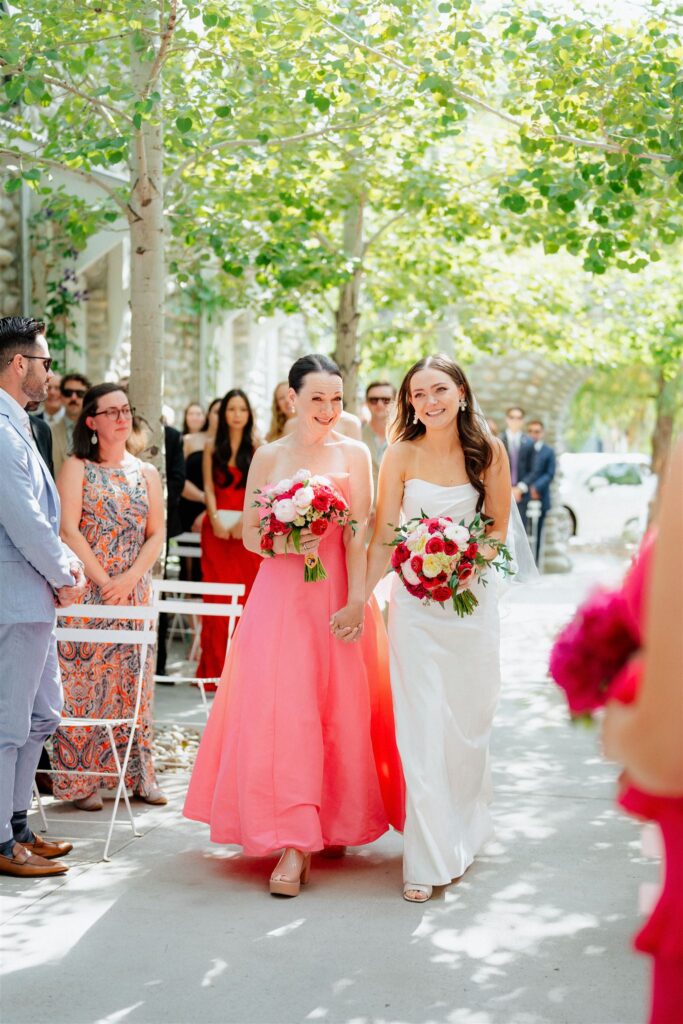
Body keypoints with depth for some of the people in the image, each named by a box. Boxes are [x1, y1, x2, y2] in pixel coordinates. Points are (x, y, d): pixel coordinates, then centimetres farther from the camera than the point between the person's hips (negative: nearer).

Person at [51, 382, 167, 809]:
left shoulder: (146, 474, 12)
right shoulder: (77, 468, 1)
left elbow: (157, 534, 7)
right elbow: (69, 529, -8)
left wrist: (130, 578, -8)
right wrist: (103, 580, -13)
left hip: (135, 590, 4)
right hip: (87, 590, -3)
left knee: (134, 678, 4)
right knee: (84, 678, -3)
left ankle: (138, 773, 10)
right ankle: (82, 778, 2)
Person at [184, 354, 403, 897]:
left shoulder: (354, 455, 3)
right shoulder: (268, 456, 8)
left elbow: (359, 536, -4)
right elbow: (249, 533, 9)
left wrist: (356, 601, -12)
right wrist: (282, 544, -12)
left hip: (336, 595, 0)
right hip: (280, 593, 1)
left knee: (341, 710, 2)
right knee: (281, 710, -7)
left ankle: (336, 823, 18)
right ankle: (293, 844, -6)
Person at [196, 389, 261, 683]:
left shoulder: (257, 448, 4)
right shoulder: (212, 447, 10)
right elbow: (209, 488, 7)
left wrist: (244, 521, -13)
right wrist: (215, 520, -7)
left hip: (248, 528, -1)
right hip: (217, 527, 1)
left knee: (246, 595, -3)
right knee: (216, 595, -1)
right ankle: (214, 668, 2)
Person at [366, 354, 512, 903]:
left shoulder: (488, 451, 0)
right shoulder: (401, 455, -4)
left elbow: (498, 529, 5)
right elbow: (383, 538, -4)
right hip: (416, 604, -1)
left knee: (469, 723, 9)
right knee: (422, 728, -5)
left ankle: (463, 835, 30)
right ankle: (430, 862, 0)